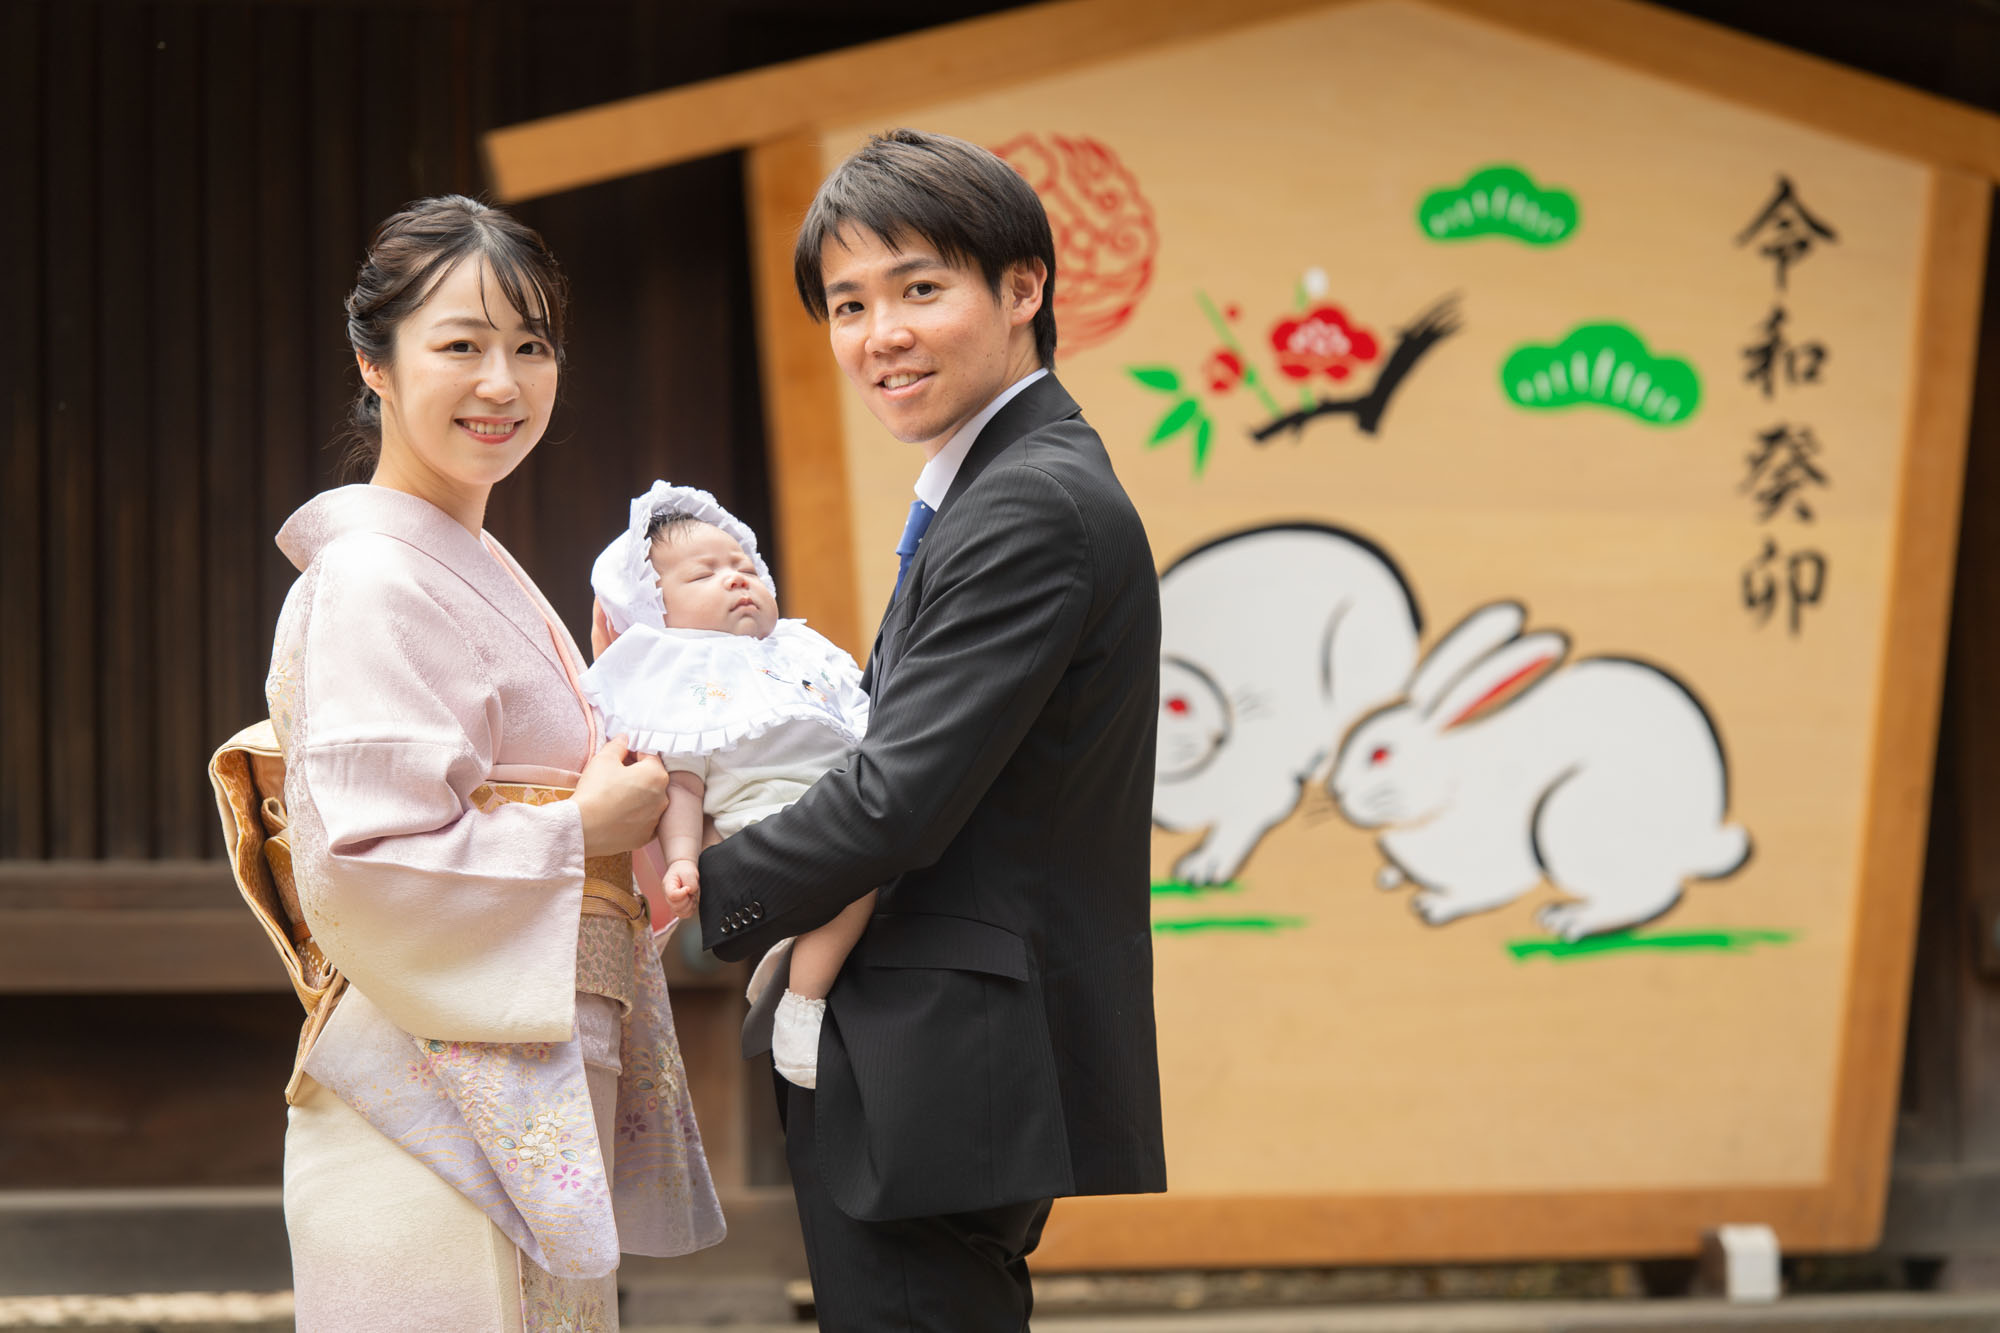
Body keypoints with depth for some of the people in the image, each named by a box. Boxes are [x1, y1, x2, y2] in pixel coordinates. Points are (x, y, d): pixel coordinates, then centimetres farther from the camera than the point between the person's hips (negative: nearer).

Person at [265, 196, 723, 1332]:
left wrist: (647, 812, 8)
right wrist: (584, 830, -11)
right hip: (444, 1110, -10)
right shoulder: (373, 581, -12)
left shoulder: (479, 576, 18)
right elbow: (368, 875, -20)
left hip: (540, 1105, 10)